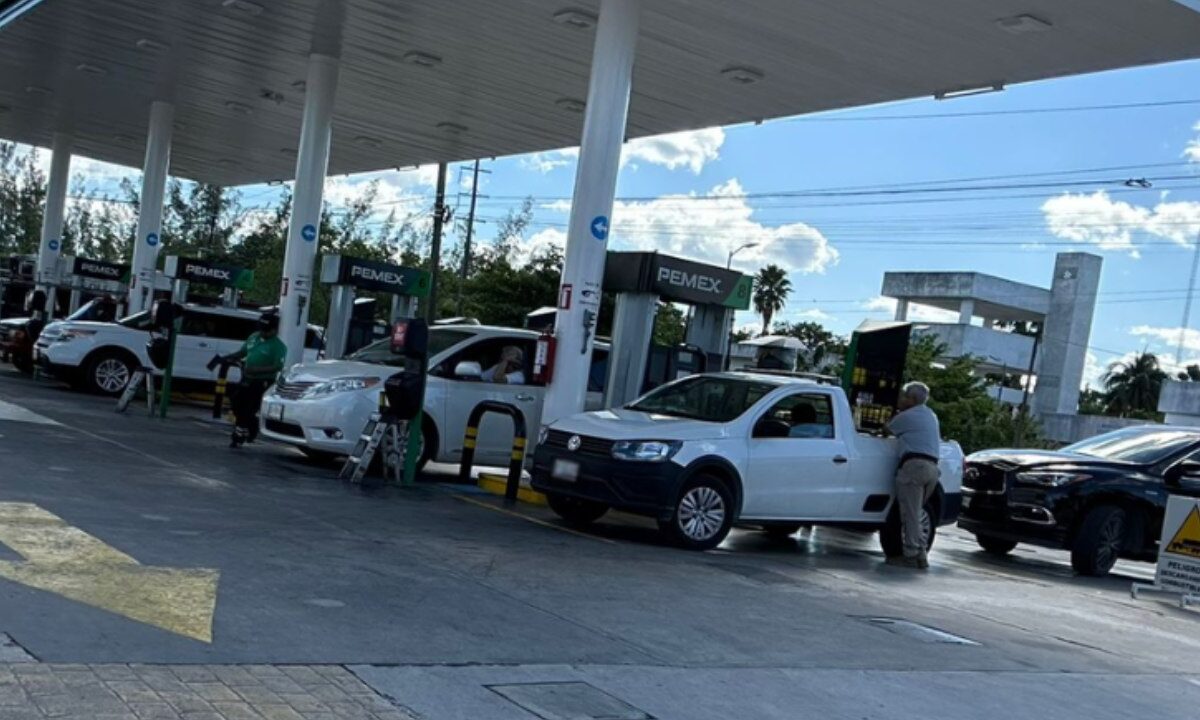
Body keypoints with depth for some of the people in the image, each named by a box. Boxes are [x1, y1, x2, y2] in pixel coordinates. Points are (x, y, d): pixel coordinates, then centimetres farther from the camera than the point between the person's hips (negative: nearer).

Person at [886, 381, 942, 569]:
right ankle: (920, 554, 8)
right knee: (914, 513, 13)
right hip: (932, 467, 8)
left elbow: (888, 428, 11)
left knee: (910, 513, -7)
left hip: (914, 464, -8)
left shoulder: (907, 416, -1)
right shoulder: (931, 416, 24)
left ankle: (912, 555, -10)